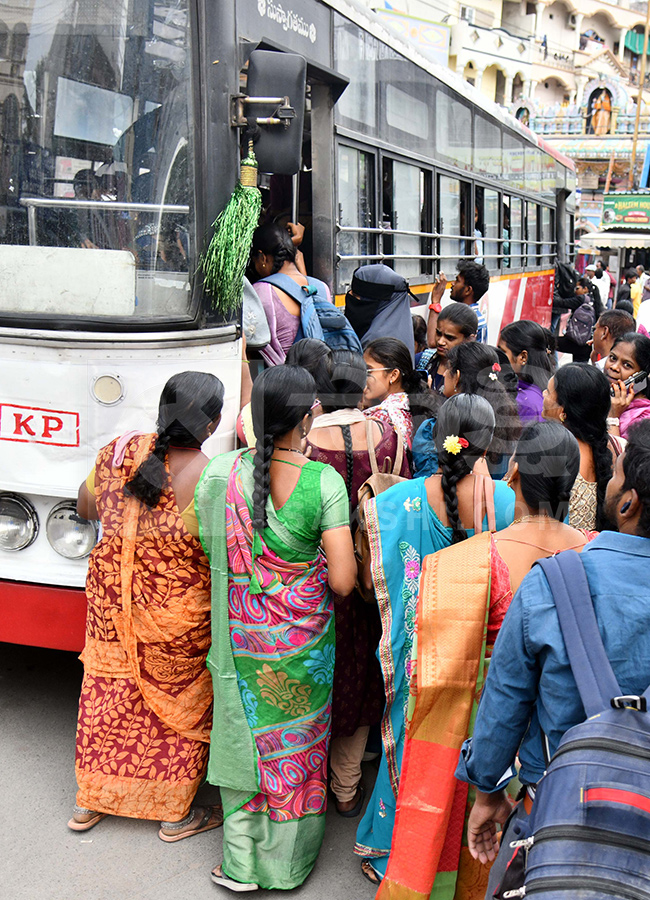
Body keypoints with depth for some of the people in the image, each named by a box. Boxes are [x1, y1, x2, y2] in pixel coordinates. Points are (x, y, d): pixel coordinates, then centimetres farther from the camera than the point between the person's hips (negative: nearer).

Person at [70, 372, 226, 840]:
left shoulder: (120, 450, -8)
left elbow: (86, 508, 8)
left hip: (111, 600, 5)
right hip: (177, 614, -5)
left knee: (108, 694, 22)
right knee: (179, 704, 17)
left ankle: (89, 801, 40)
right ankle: (176, 813, 33)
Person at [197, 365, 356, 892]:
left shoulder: (221, 472, -13)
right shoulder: (324, 481, -21)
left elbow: (205, 549, -2)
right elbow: (343, 580, -20)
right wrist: (312, 561, 0)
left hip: (242, 634, 2)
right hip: (304, 640, -2)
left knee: (246, 735, 18)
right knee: (298, 740, 18)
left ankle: (241, 861, 29)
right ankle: (287, 861, 34)